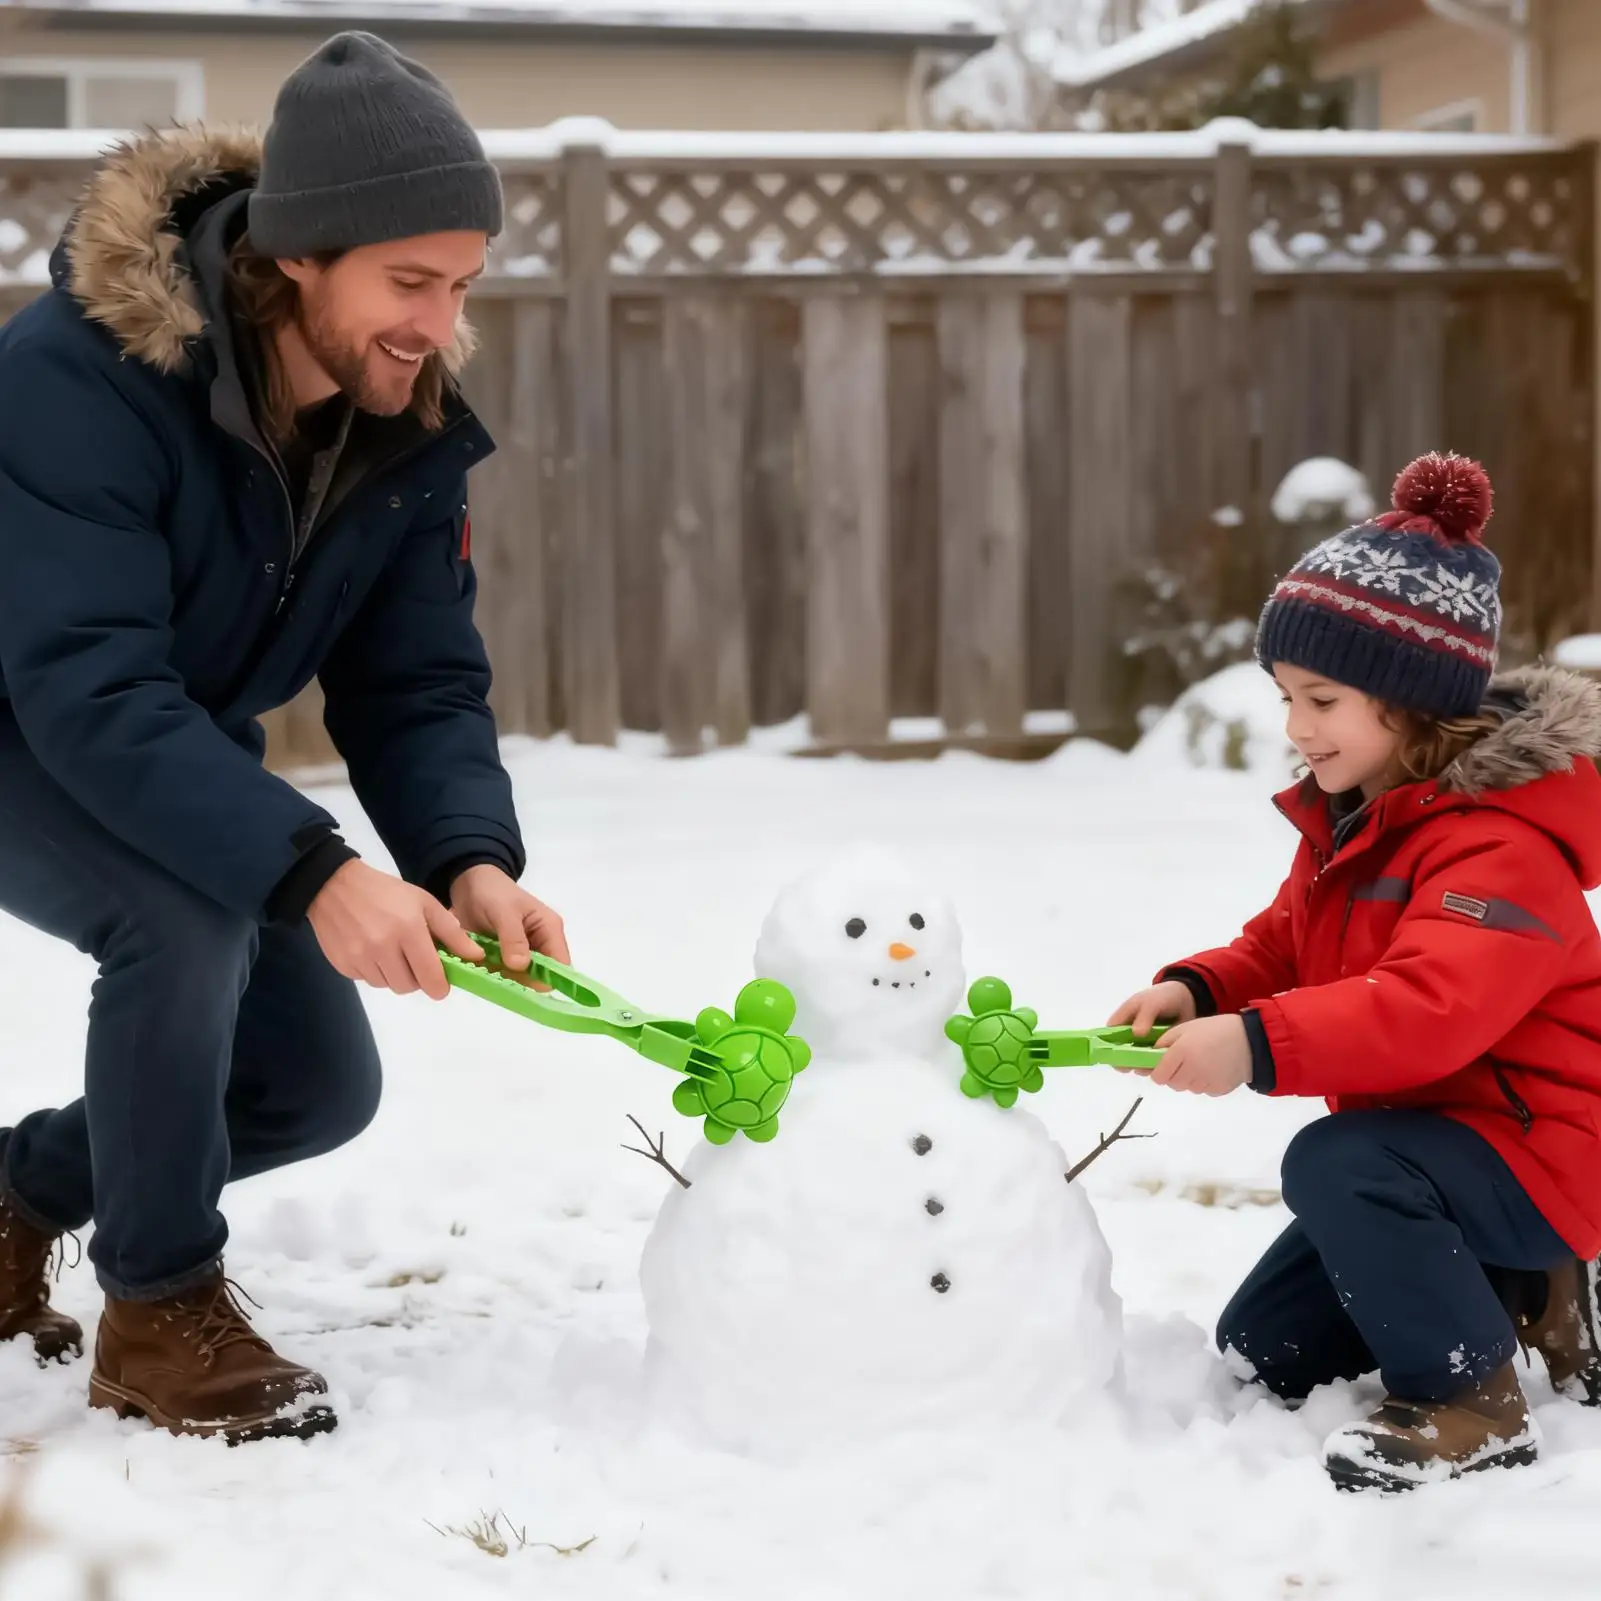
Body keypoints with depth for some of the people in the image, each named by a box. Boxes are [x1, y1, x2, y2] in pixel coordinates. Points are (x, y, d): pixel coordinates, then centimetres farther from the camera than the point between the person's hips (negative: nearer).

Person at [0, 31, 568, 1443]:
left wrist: (473, 858, -34)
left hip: (181, 759, 7)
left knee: (319, 1084, 2)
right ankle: (160, 1303, -13)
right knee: (187, 909, -34)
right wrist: (313, 873, -51)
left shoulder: (408, 423, -14)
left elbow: (418, 686, -13)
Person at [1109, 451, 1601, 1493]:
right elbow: (1284, 949, 13)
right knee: (1264, 1347, 12)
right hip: (1425, 1138, 10)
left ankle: (1472, 1404, -19)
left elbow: (1431, 1008, -41)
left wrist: (1258, 1045, -49)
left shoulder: (1498, 843, -27)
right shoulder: (1348, 821, 4)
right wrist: (1196, 991, -10)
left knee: (1336, 1164, -37)